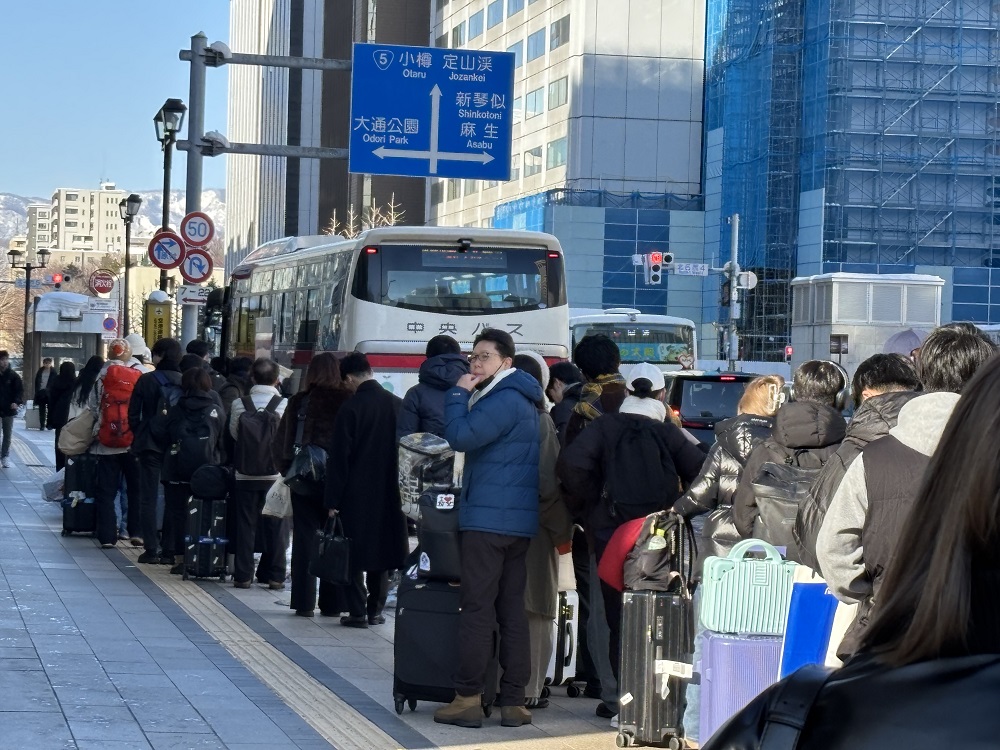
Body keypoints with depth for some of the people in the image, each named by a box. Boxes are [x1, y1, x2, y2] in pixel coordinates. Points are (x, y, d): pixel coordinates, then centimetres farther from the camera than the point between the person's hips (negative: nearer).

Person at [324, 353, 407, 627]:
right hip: (389, 492, 5)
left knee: (354, 553, 2)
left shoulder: (350, 408, -13)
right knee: (381, 552, 13)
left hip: (356, 494, -5)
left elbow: (339, 458, -12)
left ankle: (357, 612, 0)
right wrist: (401, 488, 15)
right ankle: (375, 610, 15)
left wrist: (333, 499, -8)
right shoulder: (398, 405, 1)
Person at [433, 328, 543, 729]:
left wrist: (459, 394, -9)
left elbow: (460, 436, -20)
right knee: (512, 608, 8)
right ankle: (513, 700, 8)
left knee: (477, 607, -7)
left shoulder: (504, 400, -13)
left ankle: (468, 698, -7)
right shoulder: (518, 398, 20)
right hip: (519, 520, 10)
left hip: (489, 517, -10)